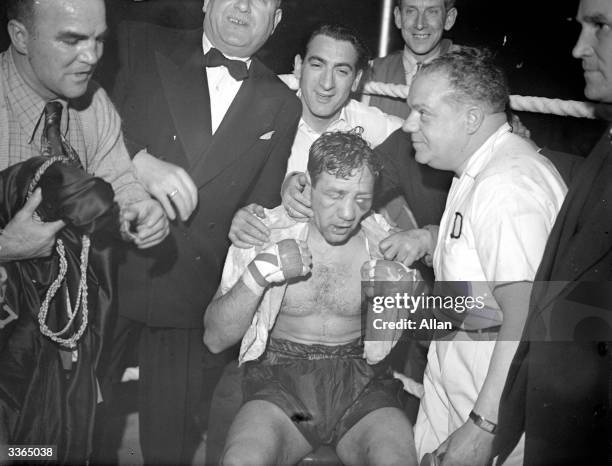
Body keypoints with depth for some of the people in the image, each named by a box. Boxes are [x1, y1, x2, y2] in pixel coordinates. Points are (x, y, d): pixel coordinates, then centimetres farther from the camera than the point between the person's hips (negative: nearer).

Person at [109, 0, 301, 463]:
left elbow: (260, 209, 7)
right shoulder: (142, 48, 3)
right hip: (105, 274, -1)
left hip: (190, 298, 1)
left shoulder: (281, 105, 7)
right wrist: (139, 160, -18)